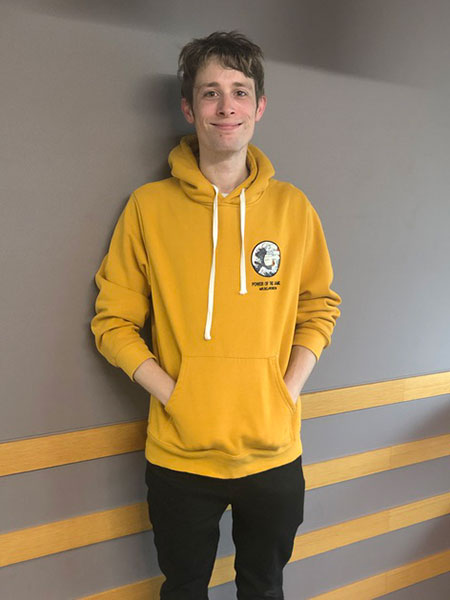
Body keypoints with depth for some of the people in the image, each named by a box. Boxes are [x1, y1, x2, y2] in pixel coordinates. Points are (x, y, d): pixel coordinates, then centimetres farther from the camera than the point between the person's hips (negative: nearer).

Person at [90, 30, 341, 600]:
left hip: (274, 452, 2)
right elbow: (112, 321, -3)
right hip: (180, 456, -1)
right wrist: (170, 394, -12)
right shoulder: (149, 206, -6)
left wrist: (288, 392, -4)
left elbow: (319, 306, 8)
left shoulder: (292, 206, -1)